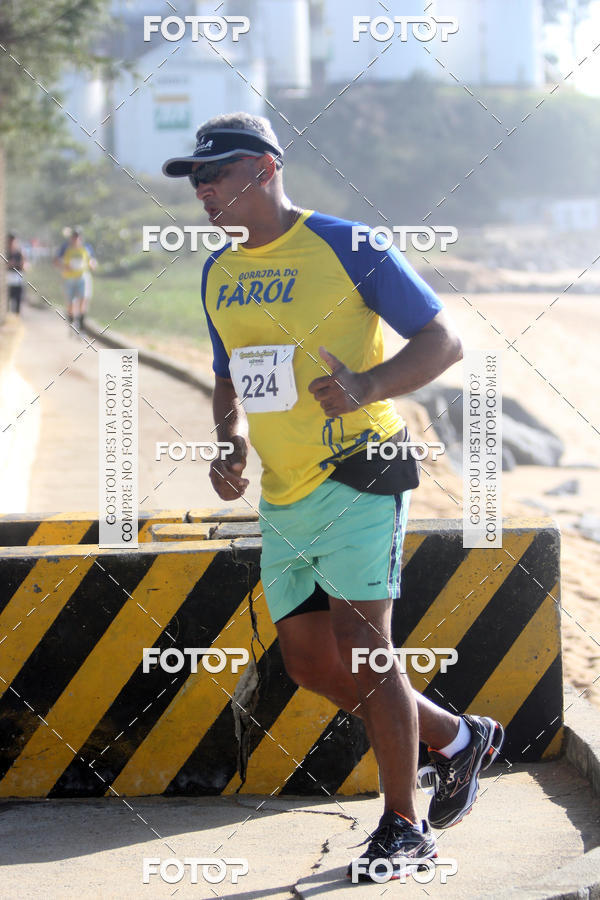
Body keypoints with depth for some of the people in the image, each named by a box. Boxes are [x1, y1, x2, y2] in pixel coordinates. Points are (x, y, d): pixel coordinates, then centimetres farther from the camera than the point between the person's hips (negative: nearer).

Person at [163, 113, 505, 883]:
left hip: (357, 476, -7)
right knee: (309, 663, 7)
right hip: (282, 496, 7)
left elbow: (444, 340, -8)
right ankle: (457, 740, 27)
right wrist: (230, 442, 3)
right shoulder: (217, 274, 11)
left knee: (361, 646, -11)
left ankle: (404, 827, 4)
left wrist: (367, 386, -24)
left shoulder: (347, 248, -9)